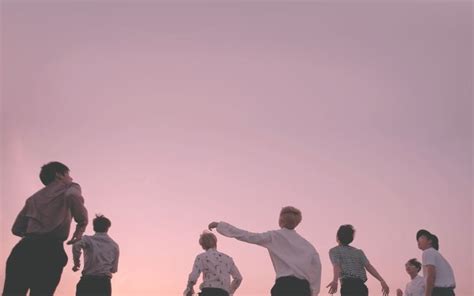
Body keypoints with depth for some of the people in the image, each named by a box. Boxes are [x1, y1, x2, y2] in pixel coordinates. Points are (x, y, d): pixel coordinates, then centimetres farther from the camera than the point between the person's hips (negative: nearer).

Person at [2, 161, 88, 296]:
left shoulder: (34, 197, 32)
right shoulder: (69, 188, 13)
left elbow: (17, 229, 29)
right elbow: (73, 196, -14)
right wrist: (82, 224, -4)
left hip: (24, 248, 5)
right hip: (49, 250, -5)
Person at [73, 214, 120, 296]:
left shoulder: (88, 239, 6)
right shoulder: (114, 245, 15)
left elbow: (77, 245, -17)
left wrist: (76, 262, -3)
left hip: (87, 281, -2)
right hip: (104, 282, 2)